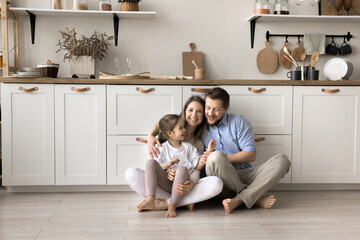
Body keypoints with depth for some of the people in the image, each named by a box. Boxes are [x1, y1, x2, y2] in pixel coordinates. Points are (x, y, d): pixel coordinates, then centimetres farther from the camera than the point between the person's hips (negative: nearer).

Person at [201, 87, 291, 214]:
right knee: (215, 157, -34)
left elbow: (251, 155, 0)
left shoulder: (239, 122, 9)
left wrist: (224, 158, -11)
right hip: (221, 181, -2)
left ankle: (239, 199, -33)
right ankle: (256, 198, -23)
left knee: (282, 160, -19)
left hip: (244, 175, 2)